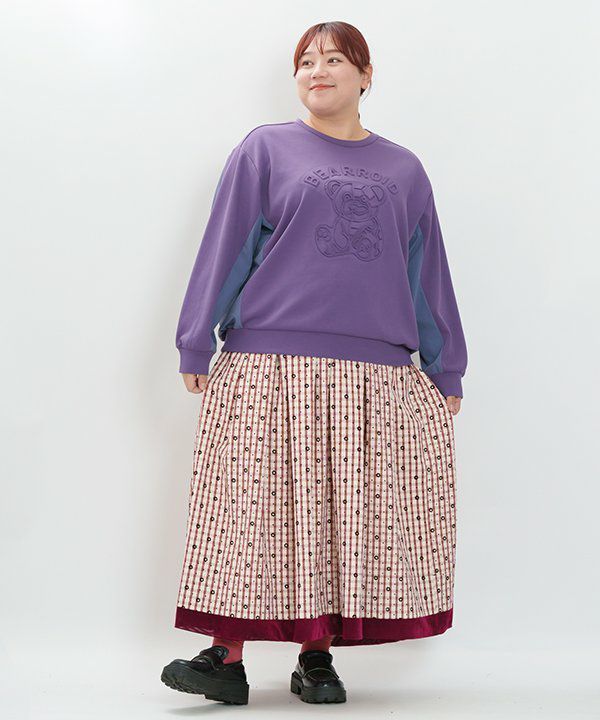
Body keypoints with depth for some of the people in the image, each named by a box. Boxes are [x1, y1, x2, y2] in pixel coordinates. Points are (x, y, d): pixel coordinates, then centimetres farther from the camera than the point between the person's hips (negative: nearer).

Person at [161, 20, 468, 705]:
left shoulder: (403, 170, 17)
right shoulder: (265, 149, 9)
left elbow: (427, 275, 18)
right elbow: (224, 250, 6)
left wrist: (446, 372, 16)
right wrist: (196, 346, 2)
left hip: (376, 377, 3)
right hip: (269, 369, -2)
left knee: (350, 516, 1)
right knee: (253, 508, -5)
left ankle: (318, 657, 12)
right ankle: (227, 659, 2)